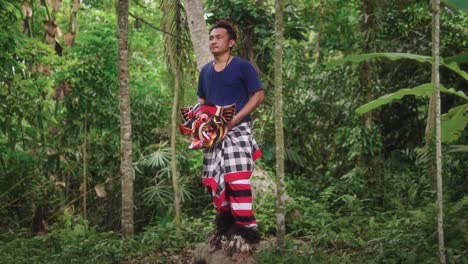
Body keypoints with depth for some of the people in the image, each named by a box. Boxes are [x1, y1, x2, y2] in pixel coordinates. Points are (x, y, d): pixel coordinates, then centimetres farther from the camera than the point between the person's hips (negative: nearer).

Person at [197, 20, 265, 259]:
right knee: (215, 183, 7)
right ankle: (225, 230, 18)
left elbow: (259, 95, -9)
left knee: (237, 181, -13)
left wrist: (234, 120, -17)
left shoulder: (242, 67, -4)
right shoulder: (205, 71, 14)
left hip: (237, 132, -6)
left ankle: (245, 235, -10)